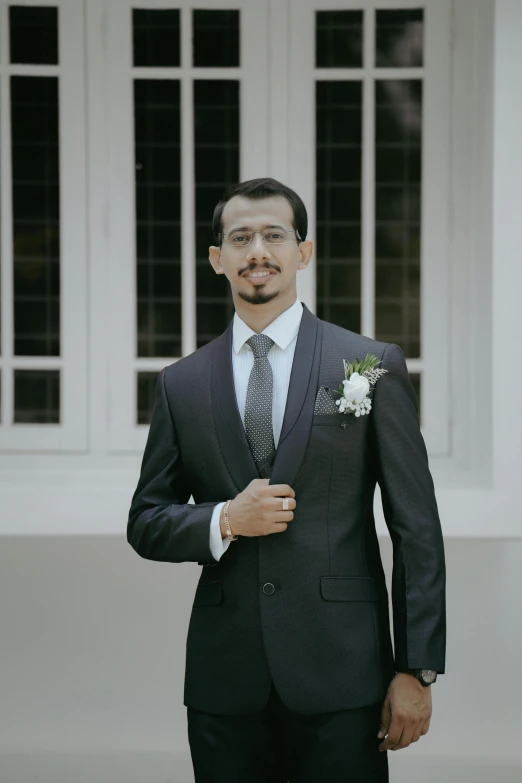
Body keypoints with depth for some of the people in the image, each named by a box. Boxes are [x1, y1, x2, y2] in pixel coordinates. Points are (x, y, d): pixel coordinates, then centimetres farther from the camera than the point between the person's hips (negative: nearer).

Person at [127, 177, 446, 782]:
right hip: (223, 683, 2)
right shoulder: (181, 384, 8)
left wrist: (418, 669, -5)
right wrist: (225, 520, -9)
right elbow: (145, 524, 12)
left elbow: (416, 528, 0)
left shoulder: (373, 365, 1)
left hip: (341, 675, -2)